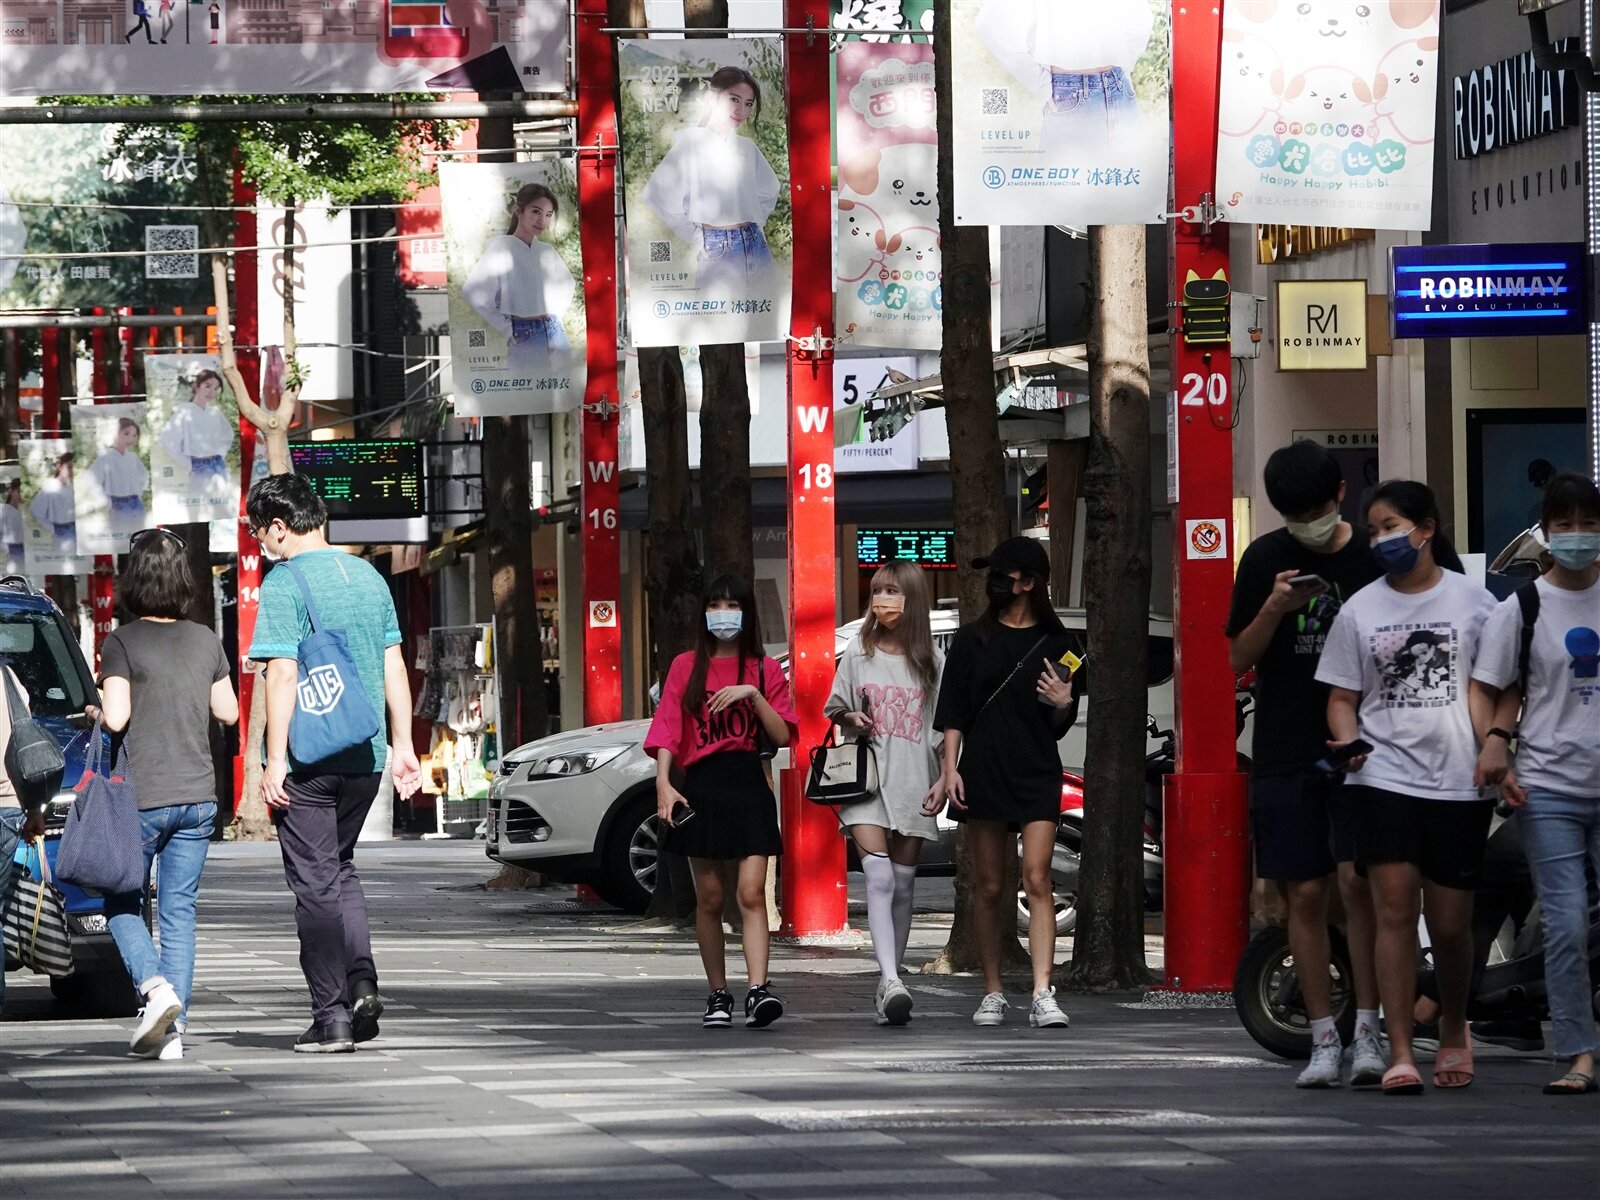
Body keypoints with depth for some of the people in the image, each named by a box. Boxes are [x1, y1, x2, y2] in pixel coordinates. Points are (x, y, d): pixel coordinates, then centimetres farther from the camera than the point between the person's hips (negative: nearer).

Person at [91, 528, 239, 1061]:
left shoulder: (122, 643, -10)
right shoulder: (205, 640, 5)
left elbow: (116, 717, -17)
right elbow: (228, 712, 12)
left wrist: (94, 711, 4)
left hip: (142, 796, -4)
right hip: (198, 796, 4)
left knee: (121, 904, 9)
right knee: (180, 911, 8)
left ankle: (155, 986, -15)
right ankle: (173, 1028, 3)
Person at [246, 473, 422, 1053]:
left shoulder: (284, 583, -11)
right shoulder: (368, 576, 10)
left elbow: (282, 674, -16)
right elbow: (394, 666, 11)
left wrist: (275, 760, -15)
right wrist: (403, 746, 15)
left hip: (308, 761, -6)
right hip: (364, 756, 6)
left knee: (315, 884, 1)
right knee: (340, 868, 21)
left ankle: (332, 1016, 1)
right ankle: (362, 981, 3)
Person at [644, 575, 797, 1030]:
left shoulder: (765, 670, 8)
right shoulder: (686, 667, 9)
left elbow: (782, 736, 1)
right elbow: (666, 728, 1)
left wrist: (753, 696, -12)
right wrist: (663, 783, -12)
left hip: (749, 787, -1)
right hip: (701, 786, 1)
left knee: (751, 893, -13)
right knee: (709, 899, 5)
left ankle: (758, 991, -23)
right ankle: (718, 996, 14)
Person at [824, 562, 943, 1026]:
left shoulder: (931, 660, 6)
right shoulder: (858, 652, 7)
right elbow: (835, 709, 16)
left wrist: (947, 775, -2)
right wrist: (851, 719, -6)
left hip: (914, 780, 1)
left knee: (903, 885, 6)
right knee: (879, 878, -17)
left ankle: (889, 983, 16)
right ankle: (891, 982, -27)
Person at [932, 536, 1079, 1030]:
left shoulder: (1054, 643, 6)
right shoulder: (973, 640, 7)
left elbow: (1059, 727, 12)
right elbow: (953, 710, 6)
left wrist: (1063, 704, -9)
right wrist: (950, 769, -3)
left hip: (1037, 773, -1)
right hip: (982, 772, 1)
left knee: (1037, 879, -12)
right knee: (990, 888, 4)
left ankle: (1043, 995, -18)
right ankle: (993, 993, 12)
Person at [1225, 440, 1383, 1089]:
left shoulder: (1373, 558, 4)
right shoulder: (1265, 560, 6)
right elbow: (1239, 657, 7)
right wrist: (1275, 608, -11)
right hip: (1284, 755, 1)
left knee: (1357, 880, -14)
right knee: (1305, 894, 1)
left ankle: (1368, 1031, -8)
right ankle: (1324, 1039, 7)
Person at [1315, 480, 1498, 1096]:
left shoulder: (1473, 601, 4)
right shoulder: (1360, 609, 9)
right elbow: (1342, 697, 12)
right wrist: (1347, 741, -9)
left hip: (1458, 783, -1)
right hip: (1384, 775, 1)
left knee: (1450, 923, 4)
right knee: (1394, 907, -10)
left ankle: (1454, 1029, 31)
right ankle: (1400, 1054, -10)